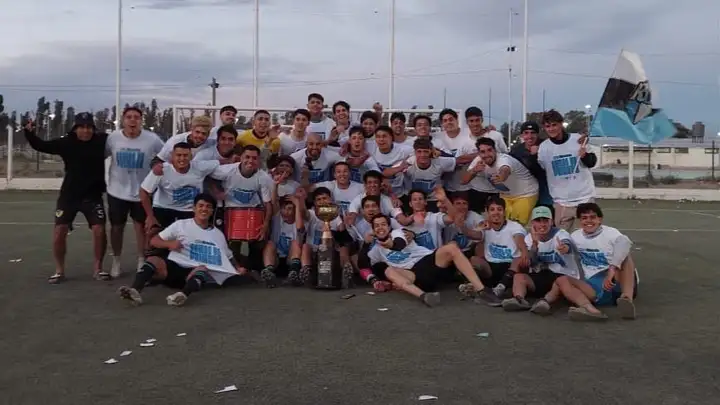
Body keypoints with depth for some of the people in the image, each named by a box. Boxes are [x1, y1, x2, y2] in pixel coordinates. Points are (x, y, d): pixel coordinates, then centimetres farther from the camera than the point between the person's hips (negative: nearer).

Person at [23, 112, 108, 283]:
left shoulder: (102, 140, -7)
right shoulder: (66, 143, -6)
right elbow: (41, 146, -3)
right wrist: (29, 133, -18)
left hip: (93, 195, -1)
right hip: (69, 195, 1)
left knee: (99, 230, -8)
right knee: (59, 230, -3)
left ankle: (97, 268, 10)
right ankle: (59, 271, 12)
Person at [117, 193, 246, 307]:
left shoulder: (218, 234, 16)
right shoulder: (181, 224, 9)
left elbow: (228, 257, 24)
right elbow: (154, 241, 11)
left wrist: (238, 268, 4)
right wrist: (169, 244, -10)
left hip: (196, 272, 0)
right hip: (174, 266, 0)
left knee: (203, 268, -36)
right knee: (153, 260, -30)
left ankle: (183, 294, -65)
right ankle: (135, 291, -55)